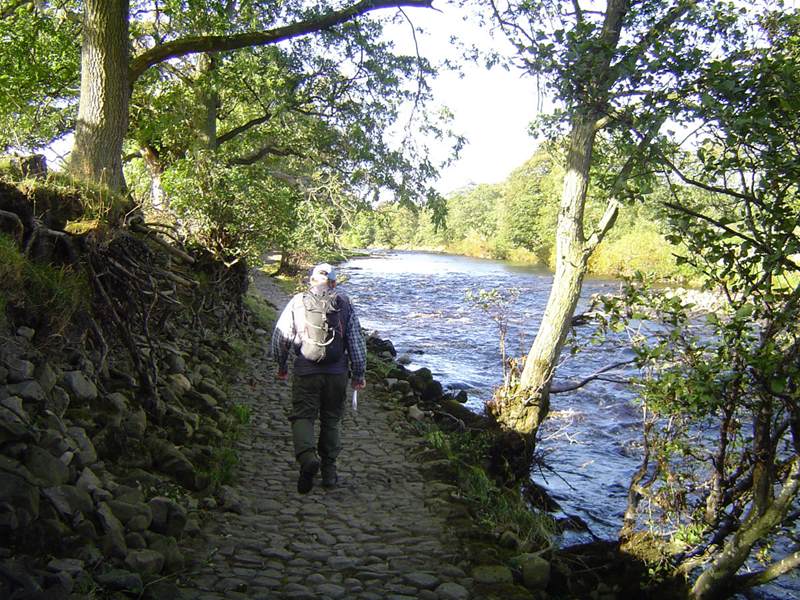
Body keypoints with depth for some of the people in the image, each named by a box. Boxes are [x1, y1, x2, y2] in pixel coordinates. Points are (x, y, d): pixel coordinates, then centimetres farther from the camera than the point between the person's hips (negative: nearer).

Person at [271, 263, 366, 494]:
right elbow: (357, 342, 5)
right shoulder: (345, 304, 6)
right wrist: (358, 374, 12)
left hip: (305, 371, -1)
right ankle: (329, 470, 17)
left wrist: (282, 366, 19)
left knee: (303, 416, 3)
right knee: (331, 419, 13)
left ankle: (307, 458, -22)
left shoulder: (297, 302, 4)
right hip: (337, 373, 2)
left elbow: (280, 338, 5)